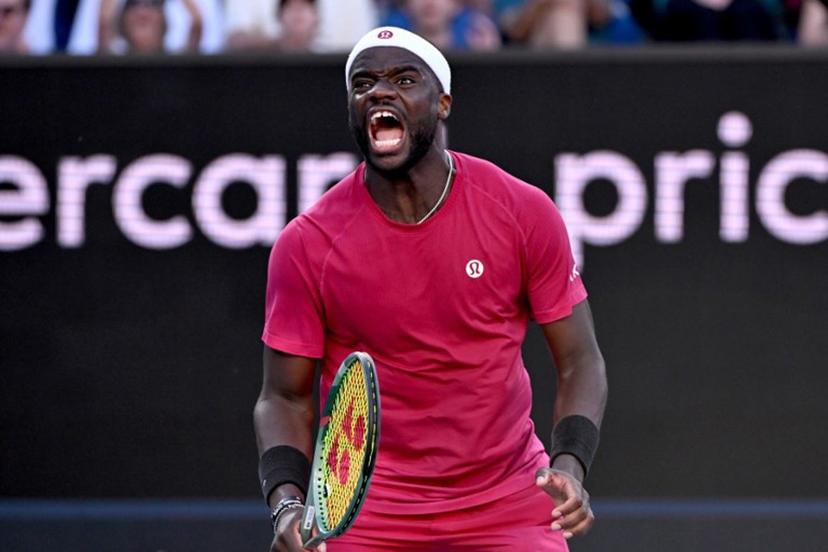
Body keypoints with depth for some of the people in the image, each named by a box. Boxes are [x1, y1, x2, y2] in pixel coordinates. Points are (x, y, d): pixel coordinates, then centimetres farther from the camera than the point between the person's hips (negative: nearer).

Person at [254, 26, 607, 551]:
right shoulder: (306, 245, -8)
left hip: (509, 507, 0)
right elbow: (285, 397, -1)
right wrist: (287, 504, -17)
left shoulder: (524, 212, -7)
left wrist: (569, 468, -17)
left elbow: (580, 361, -1)